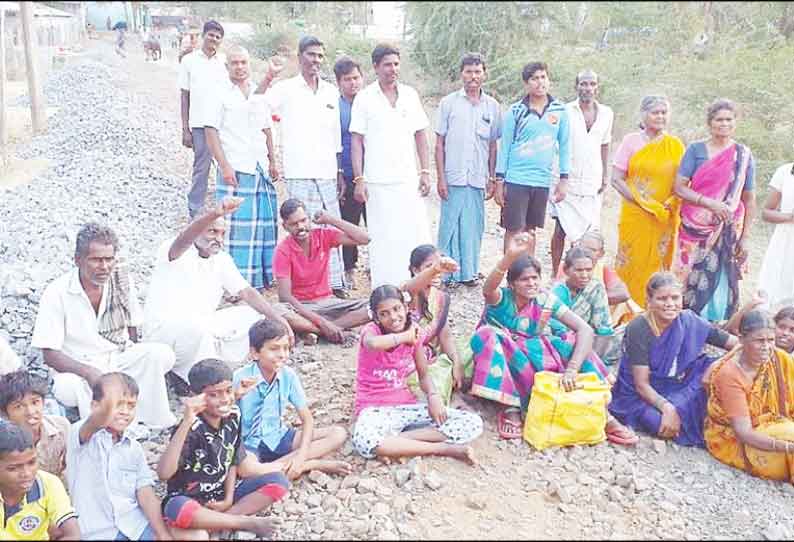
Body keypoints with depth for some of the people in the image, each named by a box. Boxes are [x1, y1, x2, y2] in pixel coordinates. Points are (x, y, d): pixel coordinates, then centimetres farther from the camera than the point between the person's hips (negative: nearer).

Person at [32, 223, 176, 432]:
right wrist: (89, 372, -30)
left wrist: (134, 363, -7)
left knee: (162, 354, -24)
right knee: (66, 389, -37)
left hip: (119, 360, 3)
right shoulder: (56, 293, -14)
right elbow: (49, 354, -15)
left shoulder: (122, 280, -2)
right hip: (78, 367, -3)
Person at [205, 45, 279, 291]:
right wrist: (224, 166, -13)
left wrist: (272, 162, 15)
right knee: (235, 223, -5)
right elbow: (211, 132, -5)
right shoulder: (221, 96, -1)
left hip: (260, 169, 5)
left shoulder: (259, 96, 14)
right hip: (235, 169, -5)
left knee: (264, 222, 6)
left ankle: (263, 275, 18)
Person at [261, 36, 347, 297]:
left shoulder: (331, 92, 13)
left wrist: (339, 173, 16)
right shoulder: (286, 89, 0)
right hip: (299, 174, -4)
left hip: (327, 172, 4)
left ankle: (334, 281, 15)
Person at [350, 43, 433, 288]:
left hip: (408, 179, 3)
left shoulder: (410, 94, 8)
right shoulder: (365, 98, 0)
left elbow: (420, 135, 11)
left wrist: (425, 172, 4)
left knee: (416, 236, 0)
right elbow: (356, 140, -1)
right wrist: (358, 179, -7)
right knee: (381, 240, 3)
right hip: (378, 182, -2)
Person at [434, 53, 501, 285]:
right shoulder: (449, 103, 2)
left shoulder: (492, 106, 8)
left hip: (478, 179, 2)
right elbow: (439, 143, 2)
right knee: (449, 225, 1)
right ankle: (448, 272, 11)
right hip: (453, 178, -2)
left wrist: (492, 179, 8)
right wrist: (440, 177, -4)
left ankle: (468, 271, 18)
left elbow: (493, 146, 12)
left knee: (473, 227, 6)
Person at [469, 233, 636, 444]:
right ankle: (511, 408, -28)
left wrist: (572, 369, -38)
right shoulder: (501, 298, -19)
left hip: (533, 360, 2)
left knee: (573, 340, -21)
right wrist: (510, 256, -63)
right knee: (488, 335, -34)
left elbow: (585, 330, -22)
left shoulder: (545, 300, -12)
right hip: (500, 361, -2)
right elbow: (488, 288, -45)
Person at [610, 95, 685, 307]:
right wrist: (645, 203, -11)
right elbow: (616, 179, -3)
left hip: (665, 218, 2)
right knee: (632, 264, 0)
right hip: (635, 216, -2)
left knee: (658, 265, 5)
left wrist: (671, 203, -12)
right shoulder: (631, 141, 1)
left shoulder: (675, 146, 7)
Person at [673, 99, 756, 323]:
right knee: (693, 279, 1)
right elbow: (679, 187, -4)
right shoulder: (696, 150, 2)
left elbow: (749, 200, 5)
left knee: (721, 283, -1)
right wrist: (710, 203, -18)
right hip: (696, 228, 0)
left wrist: (745, 237, 1)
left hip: (728, 231, 1)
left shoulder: (743, 155, 5)